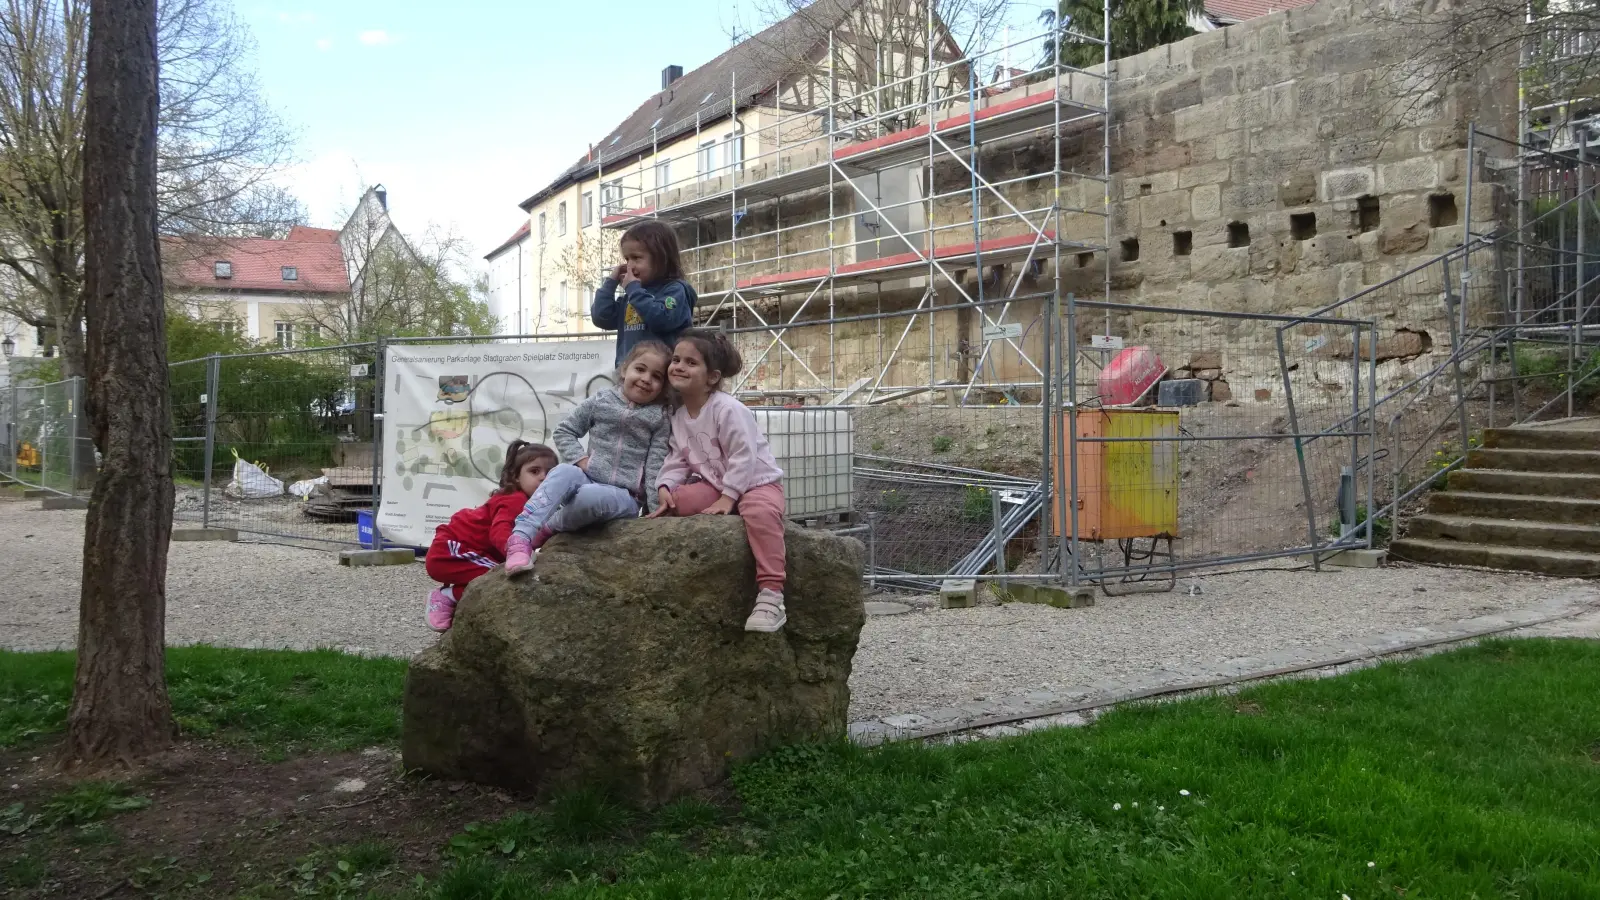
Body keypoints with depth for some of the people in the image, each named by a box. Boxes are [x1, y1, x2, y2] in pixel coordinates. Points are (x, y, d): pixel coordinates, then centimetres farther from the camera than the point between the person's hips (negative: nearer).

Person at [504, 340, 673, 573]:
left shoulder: (659, 418, 3)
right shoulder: (600, 401, 7)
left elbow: (656, 465, -3)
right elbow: (564, 431, 12)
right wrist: (580, 458, -6)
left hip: (624, 496, -2)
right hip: (588, 479, 2)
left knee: (590, 495, -39)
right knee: (565, 472, -35)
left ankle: (546, 528, -12)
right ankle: (521, 537, -42)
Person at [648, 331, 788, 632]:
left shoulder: (727, 409, -18)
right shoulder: (679, 416, 5)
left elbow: (743, 458, -22)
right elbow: (678, 460, 5)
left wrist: (728, 497, -25)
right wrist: (665, 487, -13)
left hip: (757, 481, -8)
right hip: (714, 483, 8)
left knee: (760, 513, -39)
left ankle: (771, 597, -44)